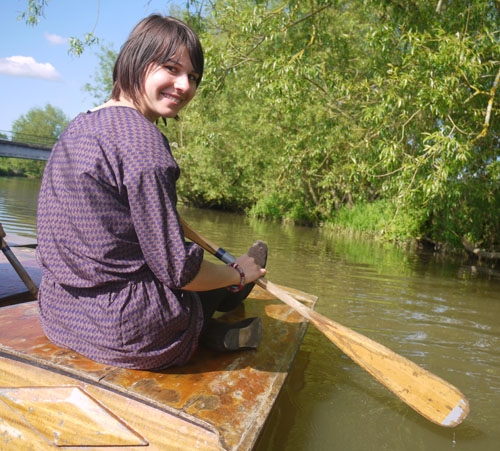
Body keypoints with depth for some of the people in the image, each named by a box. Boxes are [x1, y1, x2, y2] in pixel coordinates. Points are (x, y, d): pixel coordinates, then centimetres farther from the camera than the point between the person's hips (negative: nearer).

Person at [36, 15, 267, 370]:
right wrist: (238, 274, -2)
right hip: (127, 333, -9)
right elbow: (178, 271, -22)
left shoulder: (80, 126, 6)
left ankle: (207, 328, 18)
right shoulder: (140, 138, -23)